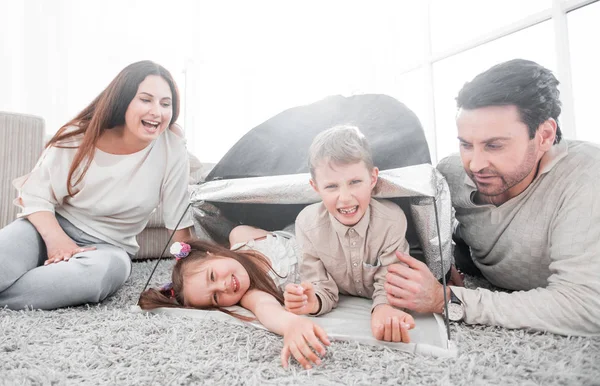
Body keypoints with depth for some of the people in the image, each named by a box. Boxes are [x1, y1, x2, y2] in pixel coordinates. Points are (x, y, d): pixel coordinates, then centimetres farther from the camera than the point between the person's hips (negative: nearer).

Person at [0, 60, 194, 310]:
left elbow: (179, 219, -10)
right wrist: (56, 238, -23)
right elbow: (35, 194, -5)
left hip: (108, 246, 1)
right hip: (50, 225, 0)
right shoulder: (79, 136, -9)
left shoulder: (172, 149, -14)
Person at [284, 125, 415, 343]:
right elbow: (323, 287, -15)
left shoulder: (393, 219, -21)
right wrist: (313, 302, -38)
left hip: (379, 308, 1)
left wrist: (383, 308, -40)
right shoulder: (307, 223, -19)